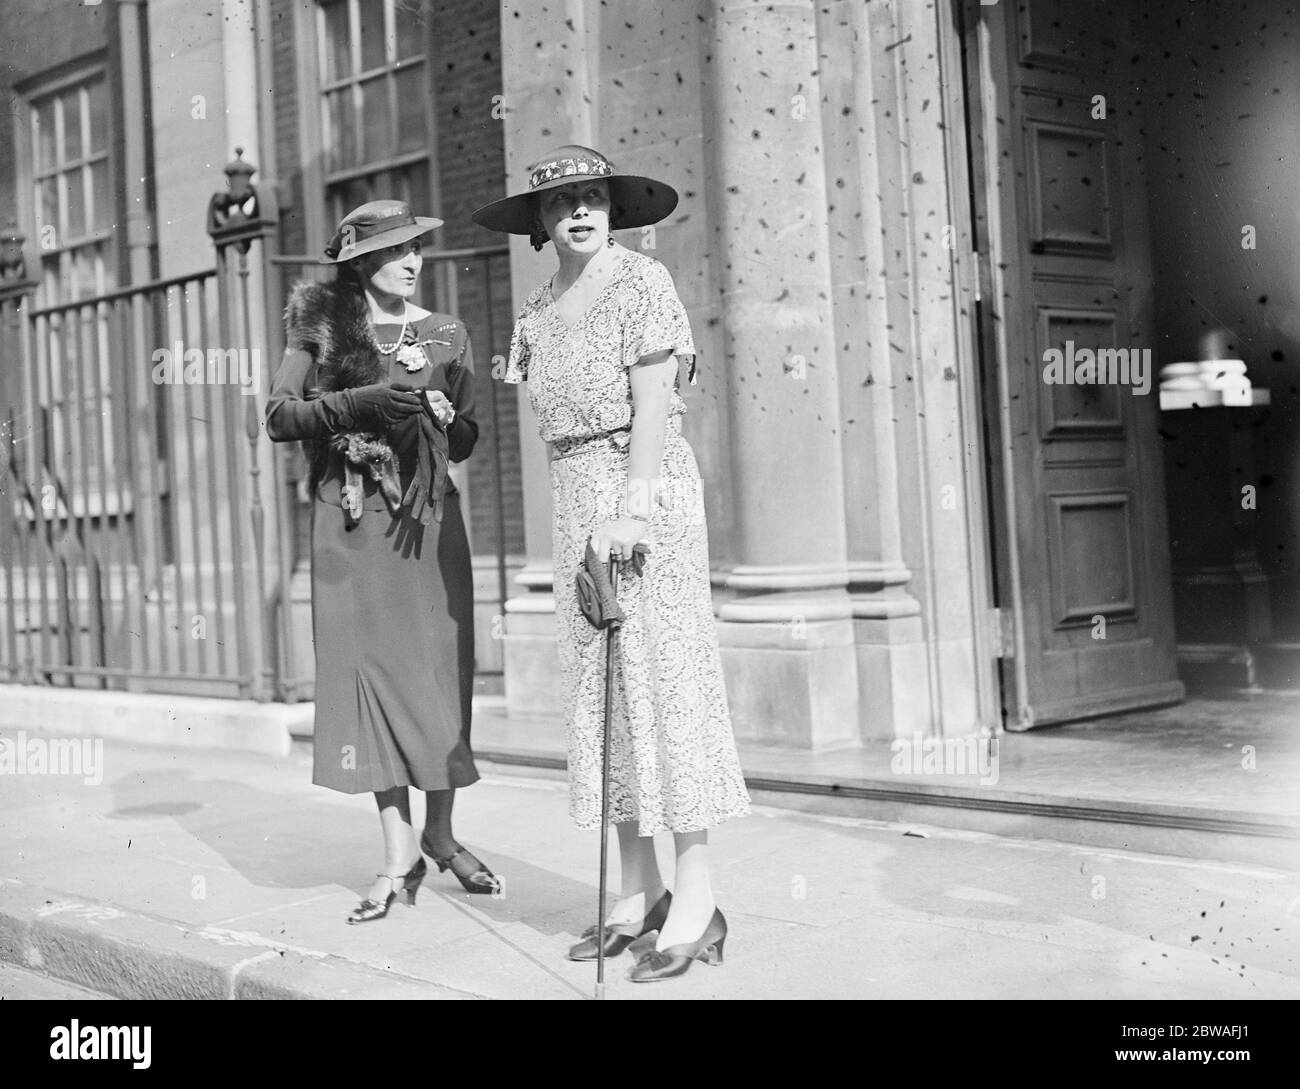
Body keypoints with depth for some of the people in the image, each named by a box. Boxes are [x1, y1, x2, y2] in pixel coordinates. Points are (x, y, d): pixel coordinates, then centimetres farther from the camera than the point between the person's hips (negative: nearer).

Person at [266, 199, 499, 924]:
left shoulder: (446, 335, 9)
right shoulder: (323, 326, 5)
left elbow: (466, 443, 10)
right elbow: (279, 417, -3)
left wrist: (444, 413, -12)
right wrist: (360, 402, -17)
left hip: (430, 518, 1)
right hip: (351, 519, -1)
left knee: (440, 672, 0)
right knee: (371, 669, -4)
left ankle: (440, 834, 16)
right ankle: (400, 855, 1)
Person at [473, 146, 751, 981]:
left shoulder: (642, 281, -4)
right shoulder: (539, 311, 14)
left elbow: (654, 402, -12)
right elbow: (558, 423, 11)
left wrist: (631, 508, -19)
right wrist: (577, 523, 5)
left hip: (647, 487, -7)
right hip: (575, 499, 7)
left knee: (664, 678, -6)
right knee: (598, 688, 7)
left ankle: (697, 898, 0)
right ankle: (640, 890, 16)